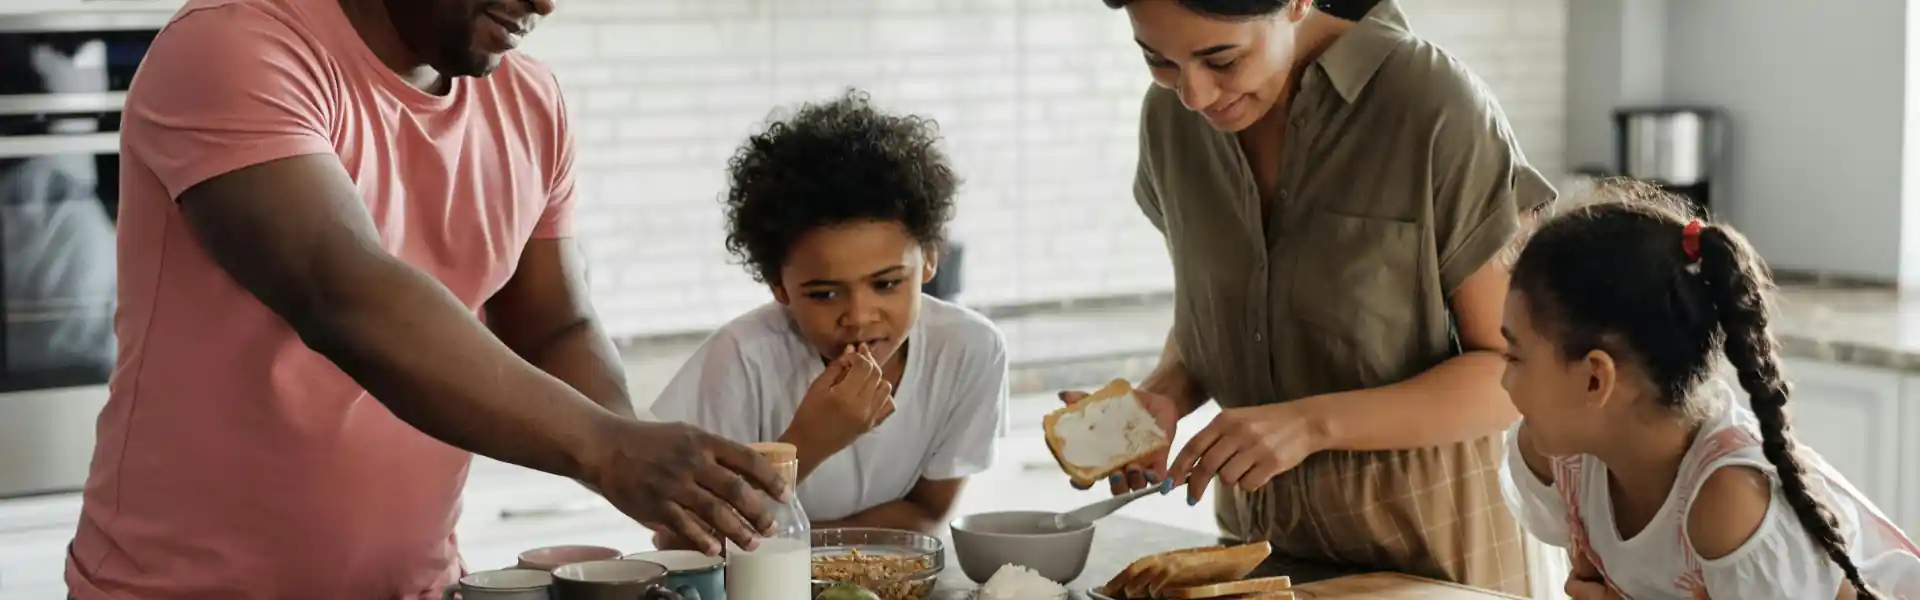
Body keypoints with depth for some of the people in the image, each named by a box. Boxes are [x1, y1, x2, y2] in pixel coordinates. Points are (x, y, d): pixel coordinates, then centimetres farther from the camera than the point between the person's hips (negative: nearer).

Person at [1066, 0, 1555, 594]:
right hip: (1254, 523, 5)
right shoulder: (1171, 114, -5)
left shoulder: (1433, 107, -21)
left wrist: (1314, 423, -28)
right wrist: (1163, 398, -12)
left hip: (1419, 530, -4)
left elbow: (1516, 369, -17)